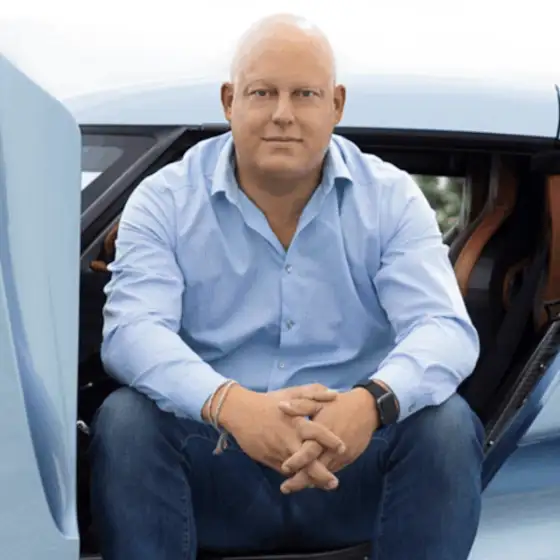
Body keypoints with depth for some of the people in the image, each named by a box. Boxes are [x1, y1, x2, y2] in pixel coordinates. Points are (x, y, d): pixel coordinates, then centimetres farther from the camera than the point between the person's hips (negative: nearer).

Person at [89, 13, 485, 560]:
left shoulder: (391, 197, 0)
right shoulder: (165, 199, -3)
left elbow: (444, 329, -13)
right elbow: (132, 330, -17)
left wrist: (373, 402, -37)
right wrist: (231, 405, -39)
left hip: (353, 469, 1)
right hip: (213, 469, 0)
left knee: (447, 424, -26)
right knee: (124, 421, -28)